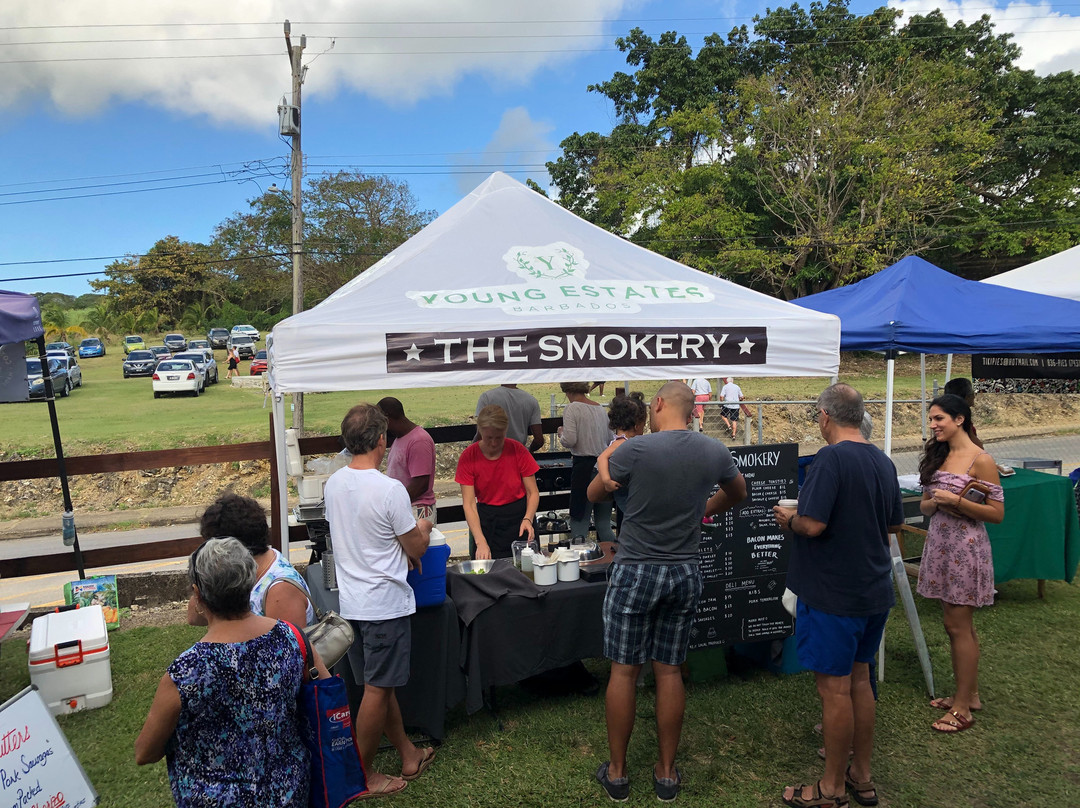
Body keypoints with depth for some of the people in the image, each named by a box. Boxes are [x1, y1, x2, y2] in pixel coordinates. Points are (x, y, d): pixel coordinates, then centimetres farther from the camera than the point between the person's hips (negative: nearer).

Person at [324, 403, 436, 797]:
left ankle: (408, 754, 33)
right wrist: (422, 529, 11)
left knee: (381, 684, 17)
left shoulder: (334, 483, 1)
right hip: (384, 604, -8)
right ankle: (363, 774, 20)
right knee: (378, 689, 7)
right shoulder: (390, 490, -22)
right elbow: (416, 548, -11)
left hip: (349, 600, 8)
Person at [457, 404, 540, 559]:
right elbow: (469, 503, -13)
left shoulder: (517, 450, -9)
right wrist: (480, 542, -24)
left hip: (519, 514, 0)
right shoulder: (468, 457, -10)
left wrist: (527, 519, -22)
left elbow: (533, 492, -3)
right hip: (486, 520, 0)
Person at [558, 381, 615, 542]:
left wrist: (561, 434, 4)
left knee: (579, 521, 0)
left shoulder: (572, 409, -8)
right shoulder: (601, 409, 11)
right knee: (604, 524, 15)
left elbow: (569, 441, -16)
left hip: (584, 466, -6)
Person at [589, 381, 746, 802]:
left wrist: (609, 459, 18)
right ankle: (666, 773, 25)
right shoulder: (715, 452, -3)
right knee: (669, 671, 14)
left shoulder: (633, 449, -16)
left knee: (623, 671, 9)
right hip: (685, 573, 4)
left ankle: (617, 772, 21)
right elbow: (737, 493, 18)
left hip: (635, 571, -4)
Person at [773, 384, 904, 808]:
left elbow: (813, 524, -27)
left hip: (834, 593, -8)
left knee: (834, 689, 4)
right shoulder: (883, 461, 6)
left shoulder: (831, 458, -21)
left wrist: (789, 519, -7)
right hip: (875, 590, 9)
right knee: (859, 679, 19)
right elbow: (894, 523, 15)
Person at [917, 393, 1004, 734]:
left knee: (958, 626, -1)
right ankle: (969, 695, 29)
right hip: (940, 545, 7)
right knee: (958, 625, 15)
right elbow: (925, 506, 12)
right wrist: (937, 502, -10)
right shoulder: (937, 456, 9)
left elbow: (997, 513, -13)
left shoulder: (980, 460, -12)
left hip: (965, 549, -7)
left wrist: (955, 501, -21)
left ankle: (963, 708, 10)